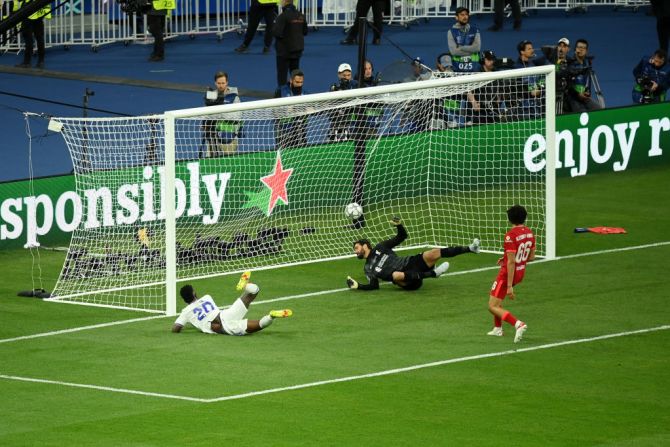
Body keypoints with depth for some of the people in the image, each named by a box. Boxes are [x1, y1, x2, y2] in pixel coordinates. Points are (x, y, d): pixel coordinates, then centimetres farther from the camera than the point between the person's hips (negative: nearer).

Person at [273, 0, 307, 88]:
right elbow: (305, 31, 9)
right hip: (297, 49, 6)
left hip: (284, 50, -6)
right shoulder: (301, 15, 0)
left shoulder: (283, 16, -19)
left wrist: (274, 27, -4)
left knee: (282, 74, 2)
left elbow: (277, 33, -22)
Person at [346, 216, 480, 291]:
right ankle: (433, 273, -41)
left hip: (410, 263, 2)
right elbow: (374, 286, 7)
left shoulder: (379, 248, 18)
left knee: (433, 254, -23)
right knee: (396, 275, -40)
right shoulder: (368, 268, 17)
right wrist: (357, 286, -7)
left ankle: (470, 249, -22)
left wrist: (398, 225, -5)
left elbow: (402, 236, 15)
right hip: (407, 282, -2)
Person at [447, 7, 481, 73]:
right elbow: (453, 51, -10)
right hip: (458, 68, -2)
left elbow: (477, 47, -6)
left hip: (473, 68, 2)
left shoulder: (475, 30, 7)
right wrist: (470, 50, -8)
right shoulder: (452, 31, 1)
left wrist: (461, 48, -10)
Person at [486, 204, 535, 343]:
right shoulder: (529, 233, 0)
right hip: (521, 272, 8)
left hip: (508, 273, -8)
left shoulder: (511, 236, -24)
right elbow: (531, 257, 10)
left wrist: (509, 286, -23)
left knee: (493, 307, -4)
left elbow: (511, 262, -26)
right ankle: (497, 329, 36)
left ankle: (518, 324, -22)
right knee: (495, 297, 30)